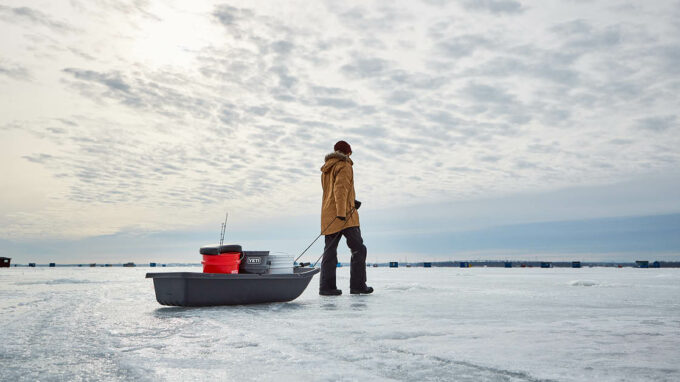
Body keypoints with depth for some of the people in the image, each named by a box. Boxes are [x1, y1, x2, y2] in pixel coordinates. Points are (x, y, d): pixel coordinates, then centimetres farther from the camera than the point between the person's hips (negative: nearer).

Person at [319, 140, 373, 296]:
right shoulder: (344, 166, -4)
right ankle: (358, 285, -4)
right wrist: (342, 212, -23)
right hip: (345, 215, -8)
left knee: (330, 250, 4)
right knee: (358, 249, -3)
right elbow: (340, 188, -17)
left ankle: (326, 286, 0)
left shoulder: (326, 169, 22)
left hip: (329, 215, 8)